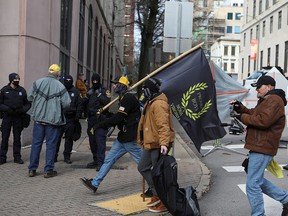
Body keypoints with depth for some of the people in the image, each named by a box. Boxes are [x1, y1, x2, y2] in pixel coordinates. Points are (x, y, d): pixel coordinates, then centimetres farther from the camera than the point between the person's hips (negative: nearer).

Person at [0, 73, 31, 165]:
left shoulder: (22, 90, 6)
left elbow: (28, 103, 11)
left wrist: (23, 110, -8)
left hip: (18, 117, 2)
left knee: (17, 138, 7)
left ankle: (17, 157, 15)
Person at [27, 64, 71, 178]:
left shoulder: (37, 82, -2)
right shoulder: (60, 86, -11)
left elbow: (30, 97, 4)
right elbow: (66, 103, -11)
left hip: (38, 118, 3)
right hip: (53, 119, -3)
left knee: (36, 143, 11)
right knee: (51, 144, 5)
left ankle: (32, 169, 16)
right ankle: (48, 170, 9)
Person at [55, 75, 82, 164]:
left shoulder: (75, 92, 8)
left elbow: (79, 105, 8)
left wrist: (77, 116, 0)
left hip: (71, 119, 1)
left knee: (69, 138, 7)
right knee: (57, 137, 0)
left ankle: (67, 156, 16)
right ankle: (54, 155, 9)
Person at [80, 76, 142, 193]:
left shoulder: (128, 98, -15)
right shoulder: (124, 99, 17)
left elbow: (118, 118, -21)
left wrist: (99, 125, -17)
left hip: (131, 139, -10)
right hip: (123, 137, 10)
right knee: (109, 159, 7)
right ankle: (95, 183, 10)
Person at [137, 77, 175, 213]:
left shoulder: (159, 104, -18)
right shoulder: (150, 103, 16)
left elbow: (163, 125, -30)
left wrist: (164, 143, -39)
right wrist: (143, 141, 26)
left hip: (158, 145, -11)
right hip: (150, 143, 11)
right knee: (143, 168, 17)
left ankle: (164, 202, 9)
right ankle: (156, 195, 25)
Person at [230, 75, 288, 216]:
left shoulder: (274, 101, -15)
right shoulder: (266, 101, 22)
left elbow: (263, 120, -26)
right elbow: (254, 114, 22)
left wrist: (242, 117, -15)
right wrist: (240, 108, 4)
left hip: (262, 148, -11)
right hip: (259, 147, 11)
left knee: (252, 185, -7)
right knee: (258, 181, 21)